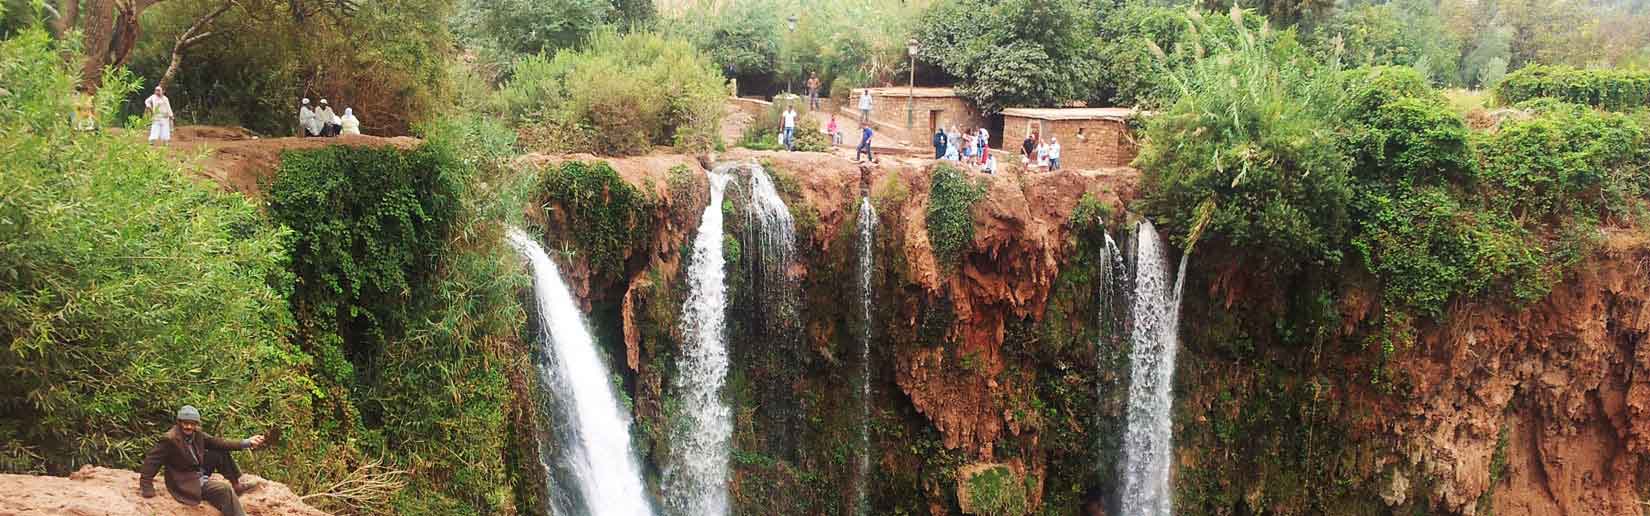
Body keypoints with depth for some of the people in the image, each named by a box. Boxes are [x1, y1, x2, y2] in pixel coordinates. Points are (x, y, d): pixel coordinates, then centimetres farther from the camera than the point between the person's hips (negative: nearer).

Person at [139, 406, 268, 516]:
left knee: (221, 453, 0)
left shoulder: (197, 435, -1)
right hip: (188, 485, -8)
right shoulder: (169, 439, -21)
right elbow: (151, 461, -21)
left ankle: (236, 485, 5)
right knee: (226, 490, -20)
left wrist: (247, 443, -5)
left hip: (201, 476, 8)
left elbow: (218, 443, 1)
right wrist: (146, 488, -28)